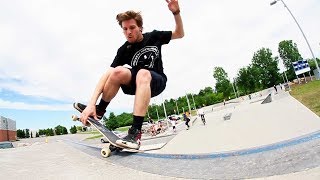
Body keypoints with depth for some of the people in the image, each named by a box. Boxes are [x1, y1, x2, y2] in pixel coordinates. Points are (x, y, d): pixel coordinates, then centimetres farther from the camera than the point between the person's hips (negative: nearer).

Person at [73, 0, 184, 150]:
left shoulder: (154, 36, -5)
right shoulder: (123, 50, -11)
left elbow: (179, 34, 6)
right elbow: (107, 74, -22)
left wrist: (176, 13, -14)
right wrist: (91, 103, -34)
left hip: (157, 82, -1)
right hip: (135, 84, 1)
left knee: (142, 74, -38)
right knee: (118, 71, -30)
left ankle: (135, 133, -44)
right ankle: (98, 111, -12)